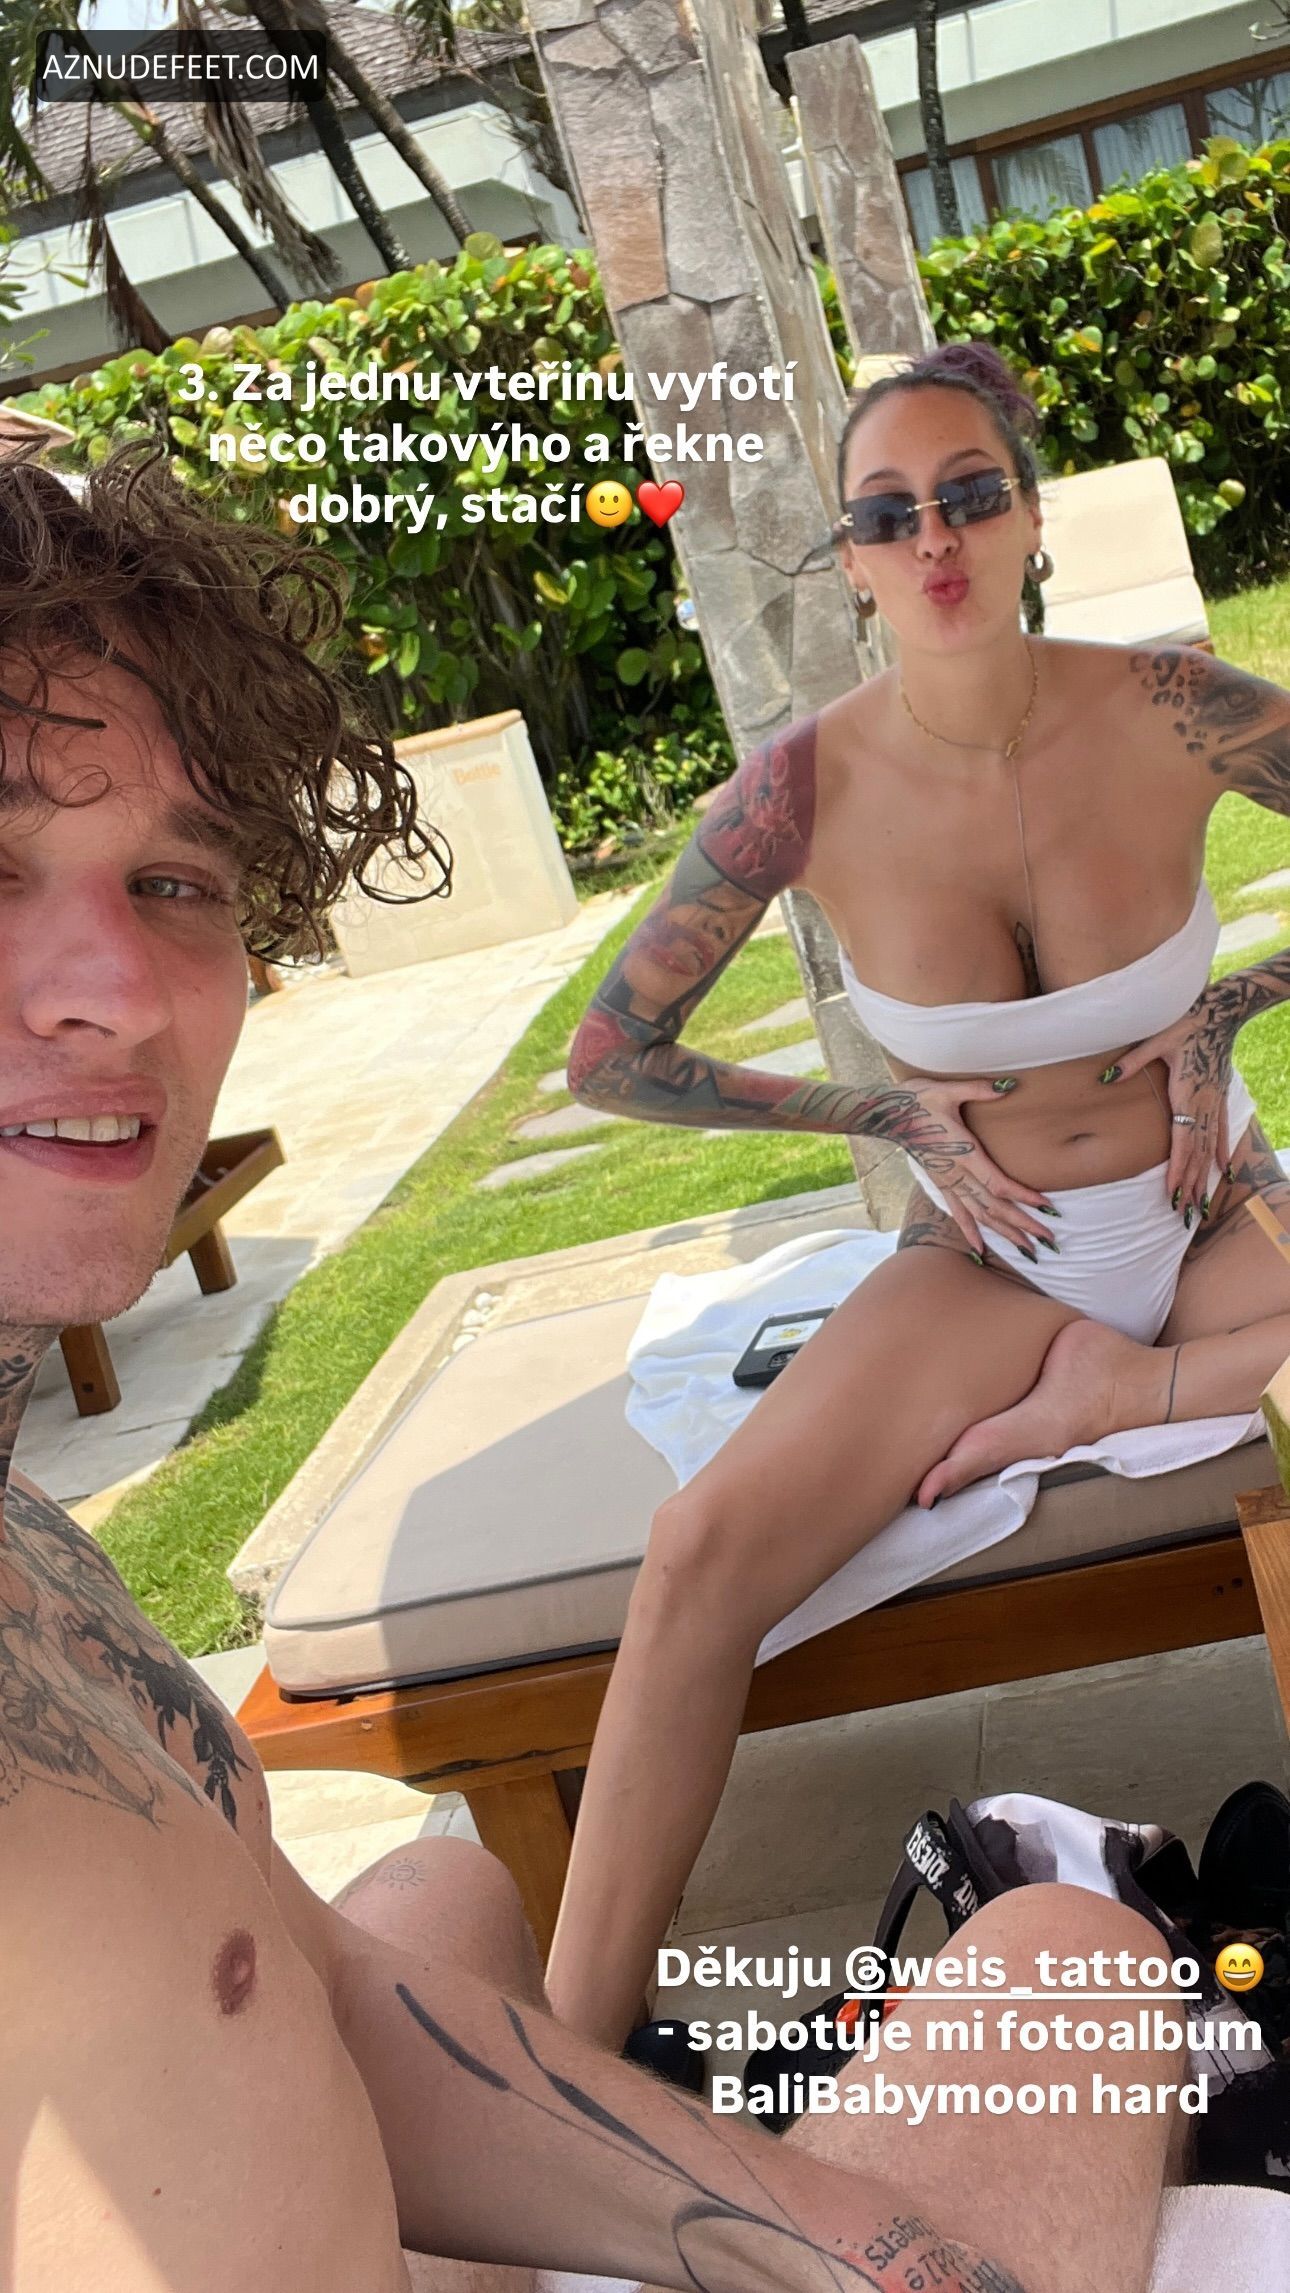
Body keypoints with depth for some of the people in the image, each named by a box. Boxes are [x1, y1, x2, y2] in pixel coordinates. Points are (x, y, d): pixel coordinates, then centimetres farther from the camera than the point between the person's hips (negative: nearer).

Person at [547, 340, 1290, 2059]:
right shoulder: (807, 792, -16)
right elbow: (610, 1059, -6)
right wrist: (887, 1116, -7)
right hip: (994, 1252, -1)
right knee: (703, 1553, -24)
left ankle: (1128, 1392, -7)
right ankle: (569, 2064, -15)